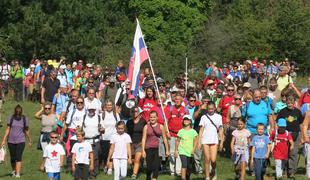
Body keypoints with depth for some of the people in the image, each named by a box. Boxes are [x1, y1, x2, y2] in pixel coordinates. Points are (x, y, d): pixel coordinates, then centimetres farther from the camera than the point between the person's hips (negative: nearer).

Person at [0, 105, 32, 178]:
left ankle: (18, 174, -15)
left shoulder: (25, 119, -1)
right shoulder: (11, 118, 0)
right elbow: (8, 129, 1)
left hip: (20, 141, -2)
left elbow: (27, 131, 8)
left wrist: (30, 141, 15)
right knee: (13, 158, 11)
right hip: (11, 141, 2)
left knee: (18, 158, -12)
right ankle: (14, 171, 34)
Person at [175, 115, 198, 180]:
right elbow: (177, 141, 13)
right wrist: (176, 150, 12)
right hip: (182, 152, -1)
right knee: (184, 165, -18)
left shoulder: (193, 132, 2)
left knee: (189, 167, 9)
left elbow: (195, 141, -2)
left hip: (190, 152, 1)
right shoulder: (181, 131, 4)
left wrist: (193, 149, -15)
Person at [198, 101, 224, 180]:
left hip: (214, 141, 0)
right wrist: (199, 142, -2)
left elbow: (220, 130, 8)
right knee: (207, 160, 1)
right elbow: (201, 130, 4)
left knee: (213, 160, -8)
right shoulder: (204, 117, 4)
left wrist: (221, 142, 5)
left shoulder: (218, 117, 5)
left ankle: (213, 171, 21)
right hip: (205, 141, 0)